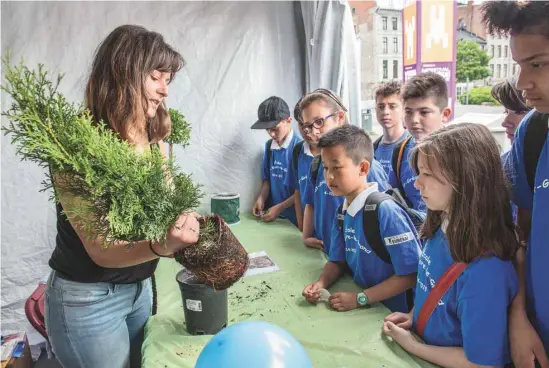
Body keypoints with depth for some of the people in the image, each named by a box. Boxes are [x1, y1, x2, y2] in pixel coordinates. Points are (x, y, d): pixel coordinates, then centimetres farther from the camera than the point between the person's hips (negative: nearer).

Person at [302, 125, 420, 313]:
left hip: (392, 311, -5)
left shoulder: (386, 212, -20)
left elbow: (410, 274, -18)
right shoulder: (343, 212, 2)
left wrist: (360, 299, -17)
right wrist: (321, 284, -8)